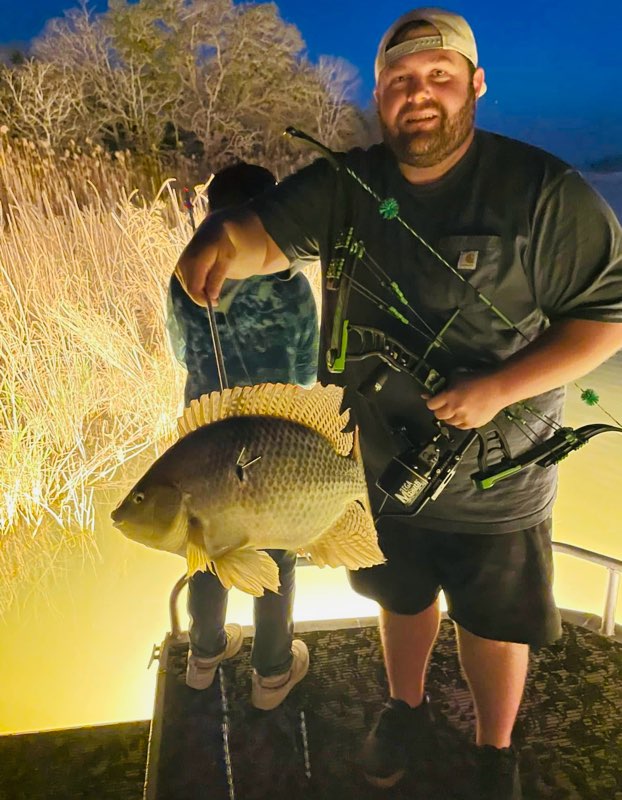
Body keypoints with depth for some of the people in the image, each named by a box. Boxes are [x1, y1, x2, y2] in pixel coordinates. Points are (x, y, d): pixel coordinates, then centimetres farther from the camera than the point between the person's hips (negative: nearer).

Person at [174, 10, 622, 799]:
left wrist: (499, 388, -26)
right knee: (402, 598, 26)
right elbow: (271, 233, -13)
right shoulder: (345, 184, -6)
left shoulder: (542, 191, -18)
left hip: (493, 482, -3)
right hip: (378, 463, 4)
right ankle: (407, 711, 56)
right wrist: (226, 237, -38)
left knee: (493, 626, 18)